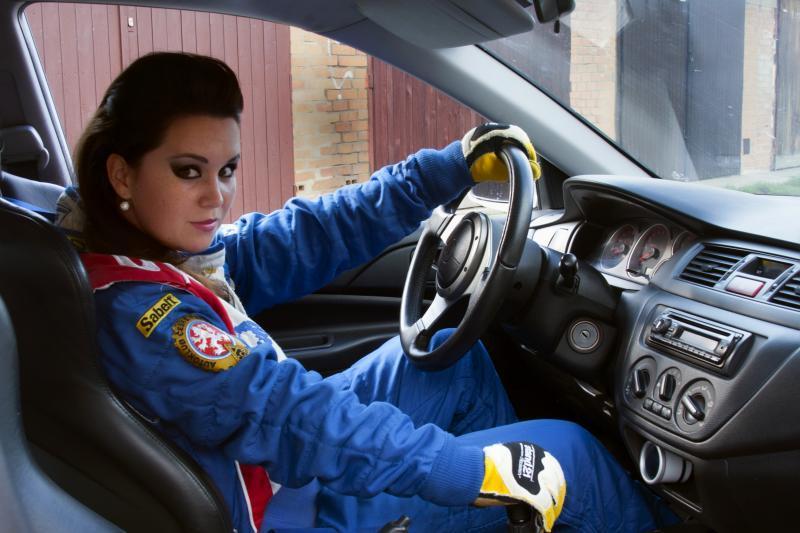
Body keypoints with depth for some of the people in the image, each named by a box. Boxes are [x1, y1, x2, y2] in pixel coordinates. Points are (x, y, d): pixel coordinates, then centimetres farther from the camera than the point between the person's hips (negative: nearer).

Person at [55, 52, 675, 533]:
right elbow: (290, 416, -33)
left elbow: (319, 233, -2)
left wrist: (452, 166, -3)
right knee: (567, 451, -3)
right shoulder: (137, 311, -29)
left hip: (291, 458, 9)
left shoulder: (178, 249, -1)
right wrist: (475, 470, -31)